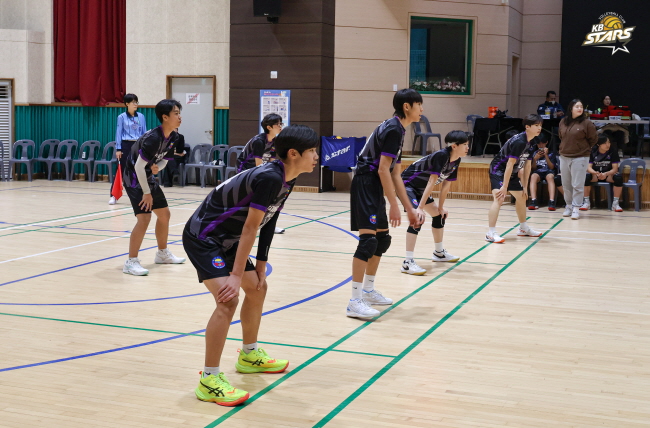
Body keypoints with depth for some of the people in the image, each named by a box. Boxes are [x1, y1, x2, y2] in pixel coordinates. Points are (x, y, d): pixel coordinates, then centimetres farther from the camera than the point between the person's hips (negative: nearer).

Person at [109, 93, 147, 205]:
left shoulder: (141, 117, 7)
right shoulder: (122, 117, -1)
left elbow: (144, 133, 10)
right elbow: (118, 133, -1)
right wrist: (118, 149, -6)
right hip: (126, 145, -3)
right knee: (121, 171, 0)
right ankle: (113, 195, 7)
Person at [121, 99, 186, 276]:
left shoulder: (173, 137, -2)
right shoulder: (153, 138, -28)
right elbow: (139, 166, -28)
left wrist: (157, 167, -16)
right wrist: (146, 193, -22)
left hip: (148, 177, 9)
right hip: (134, 177, -9)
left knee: (164, 213, 17)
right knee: (144, 217, -19)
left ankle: (163, 253, 35)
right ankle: (131, 262, -12)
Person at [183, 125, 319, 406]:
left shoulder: (285, 181, 2)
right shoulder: (269, 178, -27)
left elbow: (267, 225, 9)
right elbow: (250, 228, -28)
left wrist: (260, 268, 11)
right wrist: (236, 276, -26)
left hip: (226, 240, 10)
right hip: (202, 238, -10)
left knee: (257, 288, 18)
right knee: (228, 299, -22)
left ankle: (249, 356, 38)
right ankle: (209, 381, -15)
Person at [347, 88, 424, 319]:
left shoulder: (397, 130, 17)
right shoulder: (393, 129, -13)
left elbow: (395, 174, 19)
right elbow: (383, 170, -20)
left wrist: (410, 209, 19)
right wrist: (394, 206, -19)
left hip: (375, 188, 11)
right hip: (365, 185, -11)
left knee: (382, 239, 17)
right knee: (368, 240, -15)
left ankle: (368, 291, 29)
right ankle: (355, 302, -14)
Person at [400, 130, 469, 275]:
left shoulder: (455, 161, -3)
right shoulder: (441, 156, -29)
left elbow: (446, 185, 6)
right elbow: (431, 182, -31)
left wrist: (441, 207, 10)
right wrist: (420, 208, -31)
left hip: (420, 189, 10)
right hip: (407, 184, -10)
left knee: (439, 215, 18)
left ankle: (439, 253, 38)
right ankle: (408, 263, -27)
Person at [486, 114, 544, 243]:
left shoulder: (531, 143, 2)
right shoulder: (519, 142, -26)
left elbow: (527, 166, 9)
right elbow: (509, 164, -28)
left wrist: (525, 187, 10)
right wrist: (504, 186, -28)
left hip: (512, 173, 11)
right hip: (498, 170, -10)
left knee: (521, 197, 21)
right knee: (499, 199, -25)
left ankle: (523, 228, 39)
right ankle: (491, 234, -28)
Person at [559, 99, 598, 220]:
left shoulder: (587, 123, -8)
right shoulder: (563, 122, 5)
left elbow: (593, 139, 0)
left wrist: (583, 148, 5)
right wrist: (565, 147, 12)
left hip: (580, 158, -5)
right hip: (564, 157, 5)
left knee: (577, 185, -3)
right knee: (566, 184, 12)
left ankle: (576, 208, 2)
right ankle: (569, 206, 24)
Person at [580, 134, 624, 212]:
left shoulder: (613, 152, -7)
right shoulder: (592, 151, -6)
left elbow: (615, 169, -11)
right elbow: (588, 167, -11)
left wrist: (605, 174, -32)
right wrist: (596, 173, -34)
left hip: (609, 174, 0)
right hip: (595, 174, 0)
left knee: (619, 177, -32)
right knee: (586, 176, -34)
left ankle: (615, 203, -21)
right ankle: (586, 202, -18)